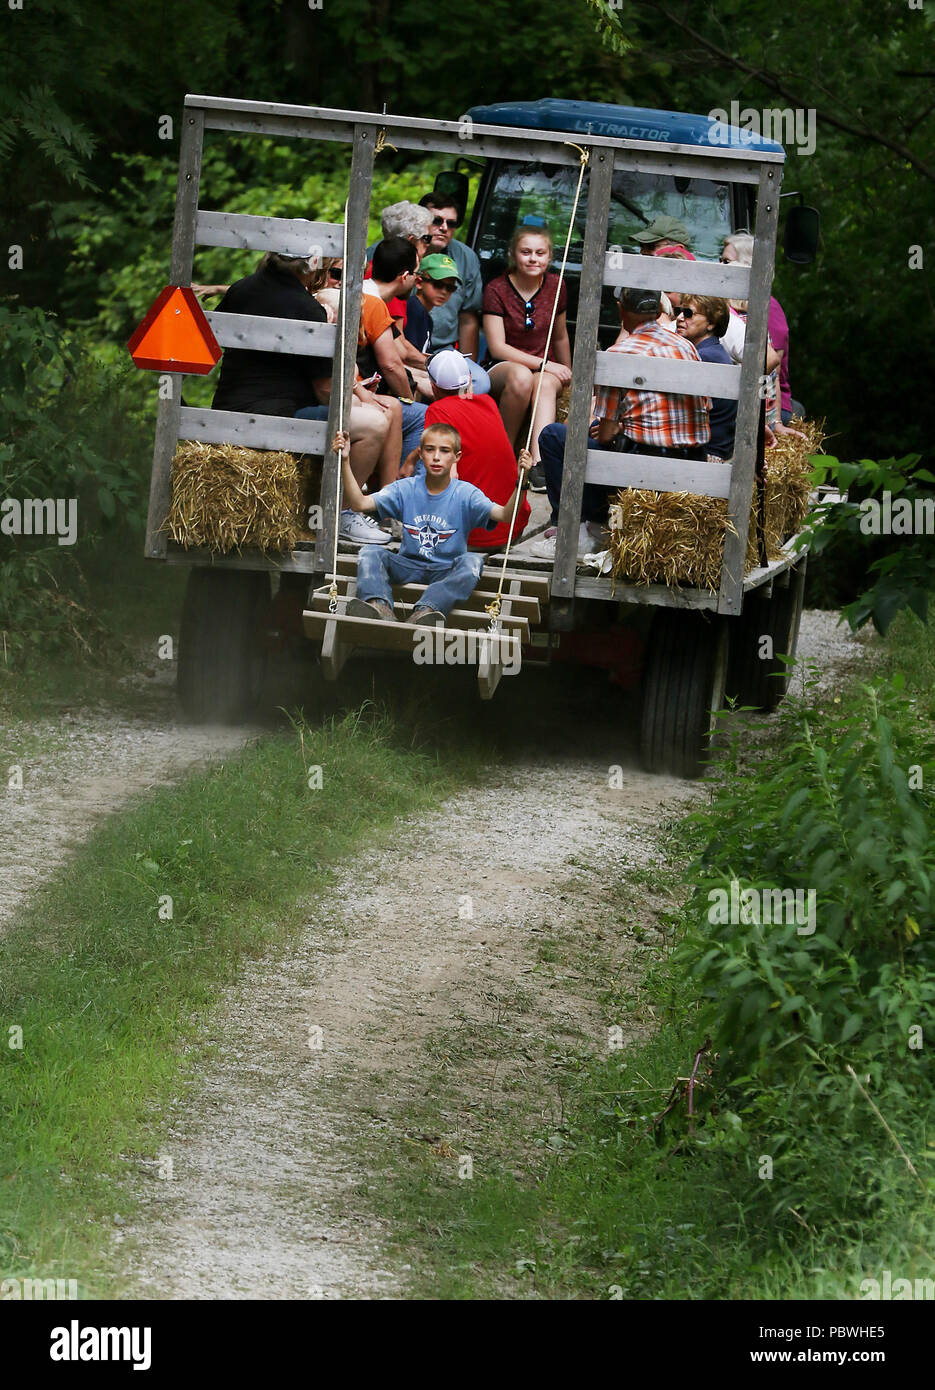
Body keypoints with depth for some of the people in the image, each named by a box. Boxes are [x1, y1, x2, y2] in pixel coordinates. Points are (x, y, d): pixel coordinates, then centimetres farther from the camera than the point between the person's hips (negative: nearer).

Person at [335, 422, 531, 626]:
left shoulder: (465, 494, -5)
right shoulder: (405, 489, 2)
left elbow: (505, 515, -18)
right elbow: (360, 503, -6)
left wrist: (520, 483, -36)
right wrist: (345, 462, -17)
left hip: (447, 571, -2)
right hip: (410, 567, 2)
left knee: (472, 563, -33)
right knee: (370, 555, -21)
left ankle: (425, 612, -54)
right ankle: (380, 607, -47)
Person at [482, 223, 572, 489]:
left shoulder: (555, 286, 6)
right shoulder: (497, 290, -6)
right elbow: (497, 347, -12)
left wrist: (566, 375, 29)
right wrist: (544, 364, -19)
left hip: (546, 371, 3)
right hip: (501, 370, -3)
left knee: (546, 383, -36)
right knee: (521, 376, -40)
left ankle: (539, 463, -55)